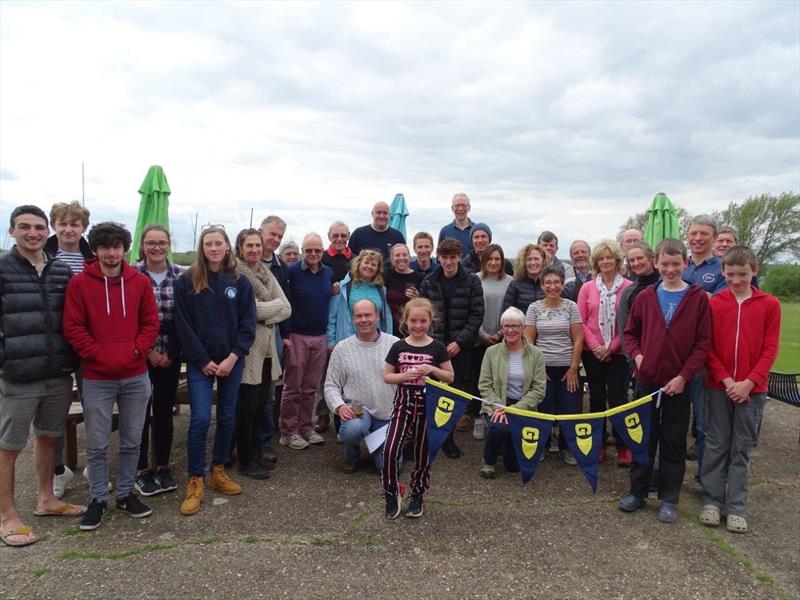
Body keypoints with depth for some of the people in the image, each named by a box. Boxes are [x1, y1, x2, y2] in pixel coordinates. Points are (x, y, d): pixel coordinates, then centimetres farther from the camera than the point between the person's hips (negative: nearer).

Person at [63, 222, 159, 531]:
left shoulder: (141, 282, 3)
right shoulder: (79, 283, -3)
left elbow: (151, 323, 3)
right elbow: (73, 328, -6)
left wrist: (134, 352, -10)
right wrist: (100, 357, -13)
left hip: (136, 377, 2)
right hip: (97, 378, -2)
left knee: (132, 441, 12)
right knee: (97, 444, 7)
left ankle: (125, 492, 28)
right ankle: (98, 499, 24)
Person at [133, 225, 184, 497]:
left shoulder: (180, 276, 1)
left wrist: (170, 352, -6)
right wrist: (148, 351, -9)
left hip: (170, 356, 2)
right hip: (140, 356, -2)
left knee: (165, 411, 11)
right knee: (141, 411, 6)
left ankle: (163, 467, 25)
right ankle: (141, 470, 21)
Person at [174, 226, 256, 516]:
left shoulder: (240, 282, 2)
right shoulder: (186, 281, -3)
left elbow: (248, 324, 0)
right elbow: (184, 326, -5)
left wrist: (233, 357, -9)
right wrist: (203, 361, -9)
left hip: (232, 361, 3)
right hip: (200, 363, -2)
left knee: (227, 417, 10)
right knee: (201, 419, -8)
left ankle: (218, 470, 27)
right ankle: (195, 480, 6)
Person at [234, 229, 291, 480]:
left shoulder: (266, 273, 13)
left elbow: (287, 309, 6)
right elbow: (250, 309, -19)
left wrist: (265, 314, -11)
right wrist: (275, 305, -4)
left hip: (267, 346, 7)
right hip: (247, 346, -7)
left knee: (259, 404, 15)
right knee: (247, 405, 1)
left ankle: (254, 454, 28)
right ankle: (245, 462, 13)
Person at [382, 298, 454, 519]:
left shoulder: (437, 348, -2)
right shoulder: (398, 347, 0)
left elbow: (450, 377, 3)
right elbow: (387, 376, 4)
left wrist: (432, 370, -15)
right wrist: (405, 375, -15)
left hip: (427, 405, 0)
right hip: (403, 403, 0)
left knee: (422, 453, 10)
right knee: (390, 449, -12)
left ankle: (417, 496, 29)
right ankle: (392, 495, 9)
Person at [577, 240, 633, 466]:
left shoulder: (629, 287, -3)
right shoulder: (587, 288, 4)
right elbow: (581, 321, 2)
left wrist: (611, 347, -11)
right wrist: (595, 346, -9)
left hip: (618, 352, -2)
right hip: (592, 352, 2)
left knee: (618, 398, -2)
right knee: (597, 398, 11)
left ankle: (623, 446, 13)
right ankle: (599, 443, 23)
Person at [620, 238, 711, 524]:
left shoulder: (698, 298, -4)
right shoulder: (645, 297, 2)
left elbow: (703, 343, -6)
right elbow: (630, 333, 12)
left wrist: (684, 376, -12)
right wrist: (636, 354, -5)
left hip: (678, 384, -2)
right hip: (646, 380, 2)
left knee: (673, 442, 9)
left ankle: (669, 499, 22)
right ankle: (638, 492, 26)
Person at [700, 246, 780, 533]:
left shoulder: (770, 305, 0)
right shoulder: (713, 304, -1)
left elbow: (770, 350, -2)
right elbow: (707, 347, -2)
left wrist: (748, 383, -11)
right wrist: (727, 380, -11)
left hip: (751, 389, 0)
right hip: (718, 387, 0)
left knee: (742, 448, 8)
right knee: (716, 445, 8)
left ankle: (736, 508, 17)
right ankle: (712, 501, 18)